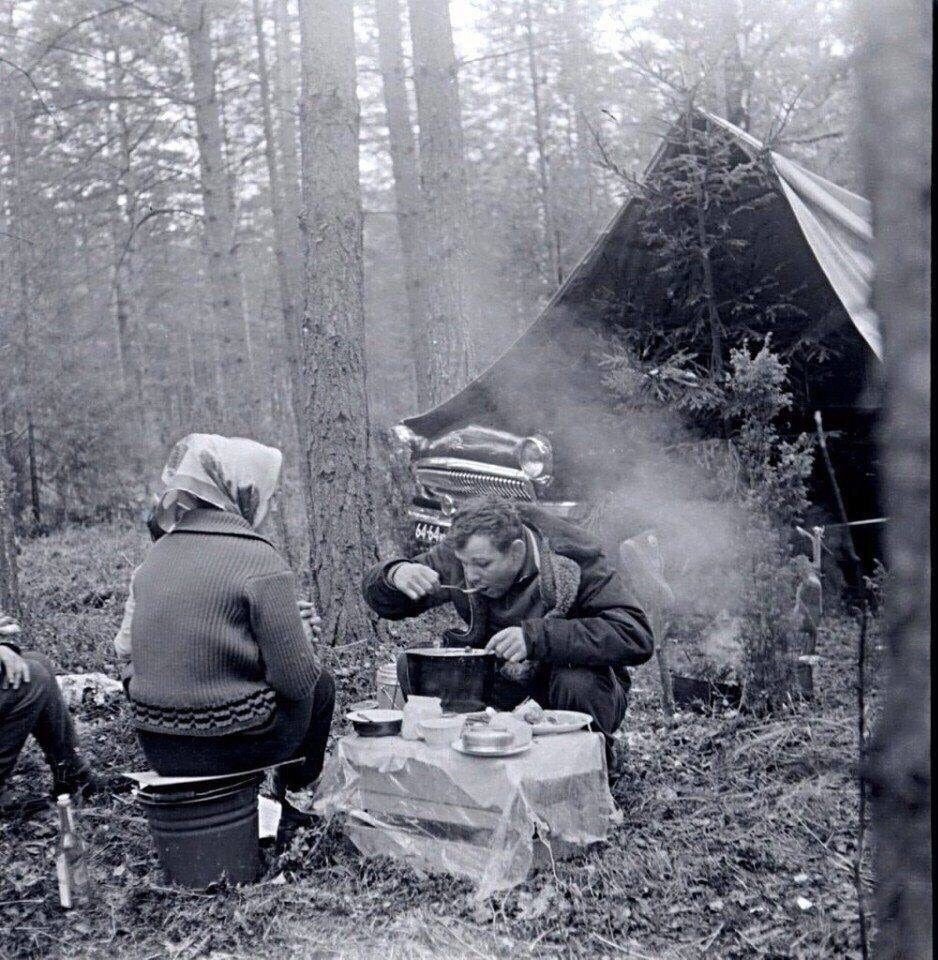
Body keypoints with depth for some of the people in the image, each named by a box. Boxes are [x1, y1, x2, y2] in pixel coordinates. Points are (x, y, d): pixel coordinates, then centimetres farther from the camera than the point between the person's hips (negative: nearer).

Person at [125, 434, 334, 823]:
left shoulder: (158, 553, 3)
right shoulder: (259, 560, -18)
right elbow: (296, 678, -17)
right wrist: (305, 641, 6)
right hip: (228, 746, -6)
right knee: (320, 685, 22)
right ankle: (294, 795, 38)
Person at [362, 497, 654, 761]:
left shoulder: (574, 559, -25)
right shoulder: (458, 553, -13)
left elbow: (636, 636, -36)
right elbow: (384, 602, -1)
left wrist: (536, 636, -44)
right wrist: (396, 575, -28)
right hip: (499, 669, 4)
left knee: (577, 685, -38)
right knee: (412, 666, -17)